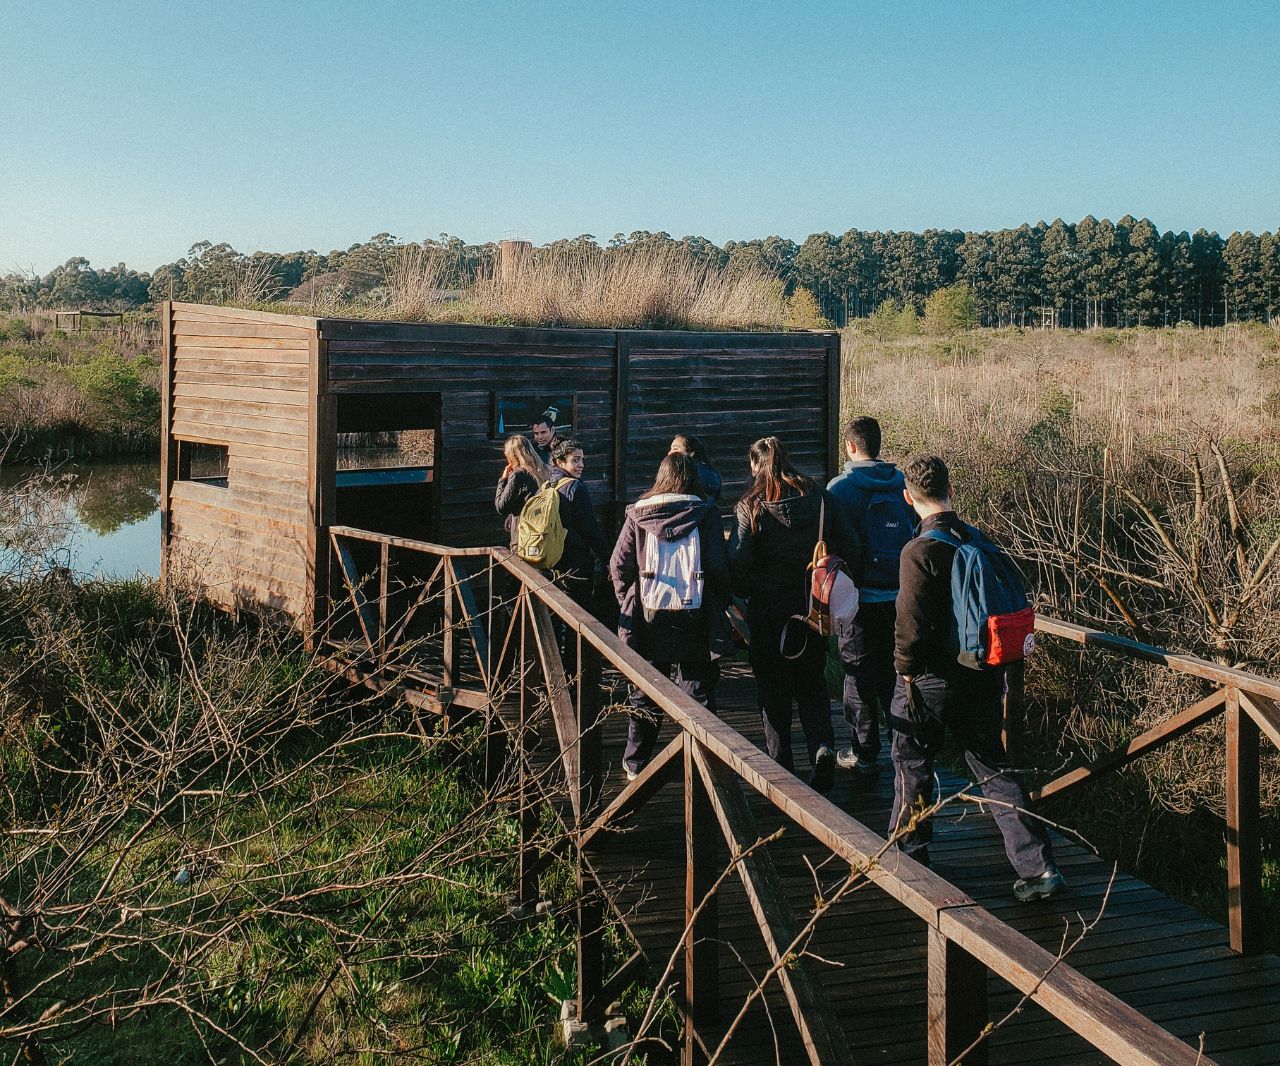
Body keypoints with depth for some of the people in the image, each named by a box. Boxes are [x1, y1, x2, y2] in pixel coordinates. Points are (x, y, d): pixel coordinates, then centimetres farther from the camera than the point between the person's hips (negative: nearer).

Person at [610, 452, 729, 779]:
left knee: (645, 692, 14)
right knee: (694, 692, 6)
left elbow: (619, 565, -2)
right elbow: (719, 566, -8)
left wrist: (628, 601, 12)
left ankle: (635, 764, 23)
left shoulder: (638, 514, 0)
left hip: (646, 617, 2)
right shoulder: (705, 514, -3)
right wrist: (717, 605, 5)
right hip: (693, 618, -2)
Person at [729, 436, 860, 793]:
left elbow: (738, 563, -14)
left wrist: (745, 594, 4)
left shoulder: (750, 507, -10)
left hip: (768, 612, -3)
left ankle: (779, 763, 13)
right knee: (812, 682, 16)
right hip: (814, 608, 3)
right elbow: (851, 551, -1)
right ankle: (822, 746, -5)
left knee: (773, 687, 11)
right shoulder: (820, 499, -2)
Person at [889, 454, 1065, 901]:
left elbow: (912, 624, -22)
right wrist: (999, 669, 18)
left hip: (932, 679, -6)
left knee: (911, 763, 15)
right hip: (983, 678, 6)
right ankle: (1039, 867, 3)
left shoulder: (921, 551, -19)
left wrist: (906, 671, -6)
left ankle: (908, 852, 29)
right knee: (993, 768, 10)